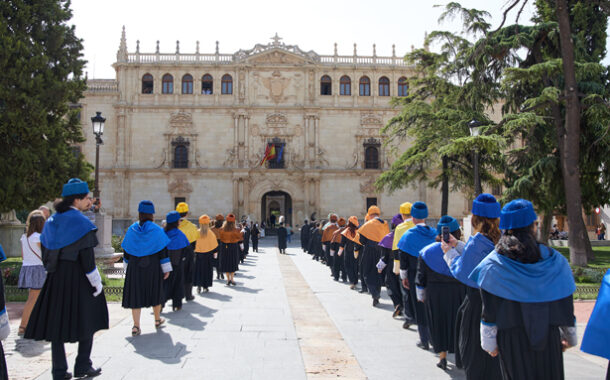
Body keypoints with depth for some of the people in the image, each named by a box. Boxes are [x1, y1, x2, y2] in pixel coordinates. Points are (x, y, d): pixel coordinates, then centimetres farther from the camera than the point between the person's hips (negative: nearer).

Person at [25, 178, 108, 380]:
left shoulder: (51, 222, 9)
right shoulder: (80, 222, -13)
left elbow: (46, 253, 12)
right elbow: (87, 257, -16)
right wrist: (97, 283, -10)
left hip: (56, 278, 7)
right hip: (78, 277, -6)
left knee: (57, 321, 10)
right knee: (86, 320, 8)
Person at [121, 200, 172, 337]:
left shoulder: (131, 230, -1)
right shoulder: (157, 230, -7)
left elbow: (126, 251, 4)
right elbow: (163, 251, -7)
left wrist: (127, 269, 13)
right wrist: (166, 269, -2)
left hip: (134, 268, 1)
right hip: (153, 267, -1)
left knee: (136, 294, 3)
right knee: (155, 292, 15)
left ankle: (136, 326, -4)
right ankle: (157, 320, 30)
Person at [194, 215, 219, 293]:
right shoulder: (210, 233, -8)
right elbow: (215, 245, -1)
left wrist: (194, 251, 13)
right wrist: (215, 252, 11)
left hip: (198, 254, 1)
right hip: (208, 254, 0)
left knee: (198, 269, 10)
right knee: (207, 270, 8)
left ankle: (199, 285, 1)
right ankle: (205, 286, 8)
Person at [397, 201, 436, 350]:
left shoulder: (409, 235, -10)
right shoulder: (434, 233, -1)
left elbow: (403, 258, -6)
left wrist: (404, 277, 4)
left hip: (416, 276, -3)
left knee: (419, 306, 6)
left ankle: (424, 340, 10)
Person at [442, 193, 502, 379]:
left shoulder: (477, 241, -20)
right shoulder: (500, 240, 2)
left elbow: (461, 272, -13)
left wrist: (449, 252, 1)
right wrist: (457, 245, 20)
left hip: (478, 303, -7)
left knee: (476, 357, 8)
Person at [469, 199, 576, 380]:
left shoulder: (492, 264, -10)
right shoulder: (554, 260, -6)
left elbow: (489, 310, -8)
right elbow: (566, 305, 1)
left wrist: (489, 341, 0)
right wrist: (570, 336, 12)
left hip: (512, 339, -1)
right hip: (548, 337, 2)